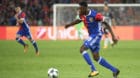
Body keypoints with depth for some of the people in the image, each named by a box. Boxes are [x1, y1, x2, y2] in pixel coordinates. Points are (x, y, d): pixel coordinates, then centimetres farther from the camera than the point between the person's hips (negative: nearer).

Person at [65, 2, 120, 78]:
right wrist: (69, 24, 9)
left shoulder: (95, 15, -22)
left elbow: (106, 23, -15)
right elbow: (79, 20, 25)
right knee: (96, 58, 8)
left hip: (96, 35, -8)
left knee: (82, 49, -19)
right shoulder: (82, 15, 1)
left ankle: (93, 70, -19)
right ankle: (114, 70, 18)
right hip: (91, 35, 8)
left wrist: (113, 36, -17)